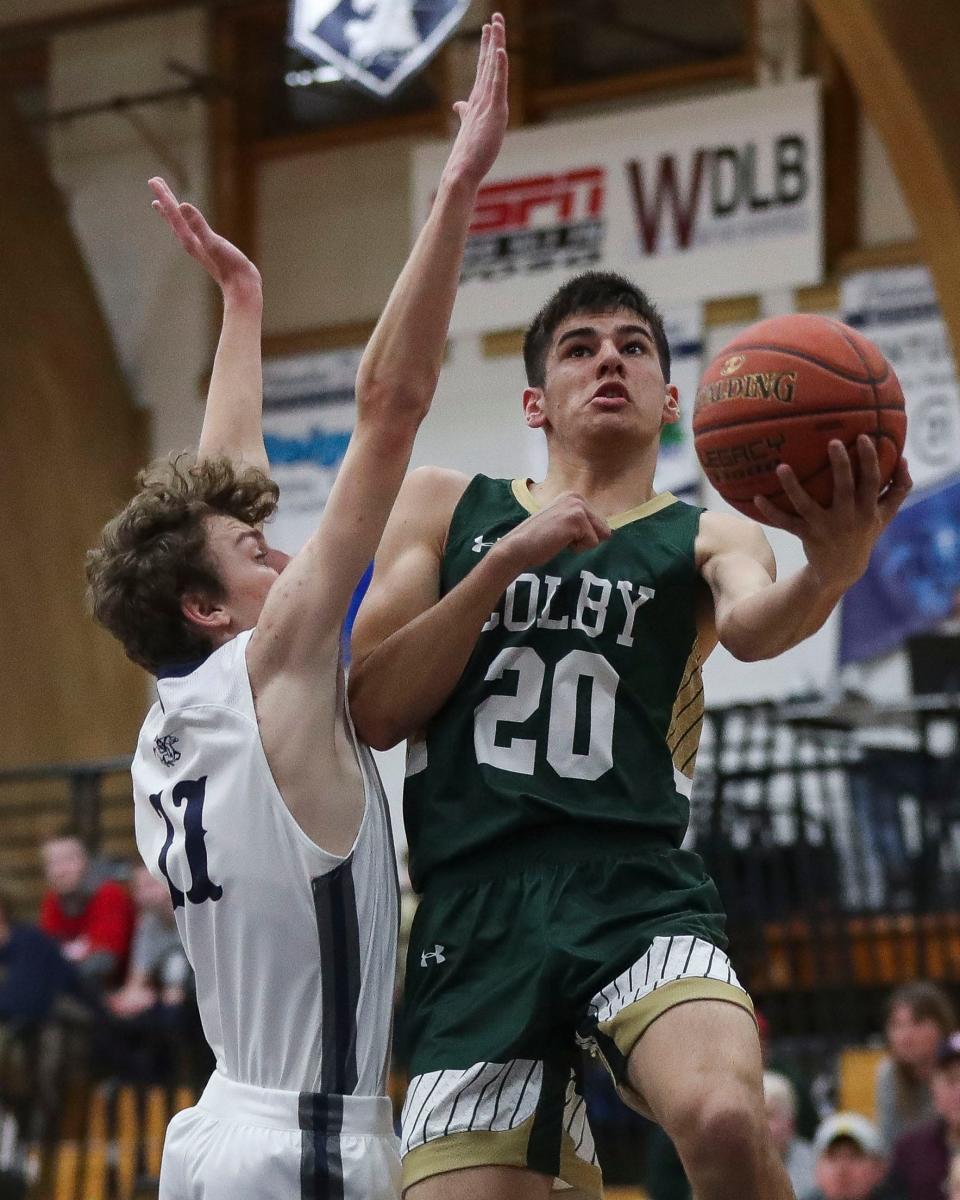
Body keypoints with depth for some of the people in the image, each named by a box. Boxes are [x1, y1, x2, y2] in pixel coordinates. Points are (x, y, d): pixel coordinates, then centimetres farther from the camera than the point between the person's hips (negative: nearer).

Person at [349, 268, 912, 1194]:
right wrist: (509, 558, -4)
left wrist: (833, 569, -35)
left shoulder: (705, 539, 14)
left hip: (637, 891, -1)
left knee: (727, 1121, -31)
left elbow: (754, 629, -11)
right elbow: (372, 712, 7)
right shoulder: (445, 510, 18)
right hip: (474, 910, 1)